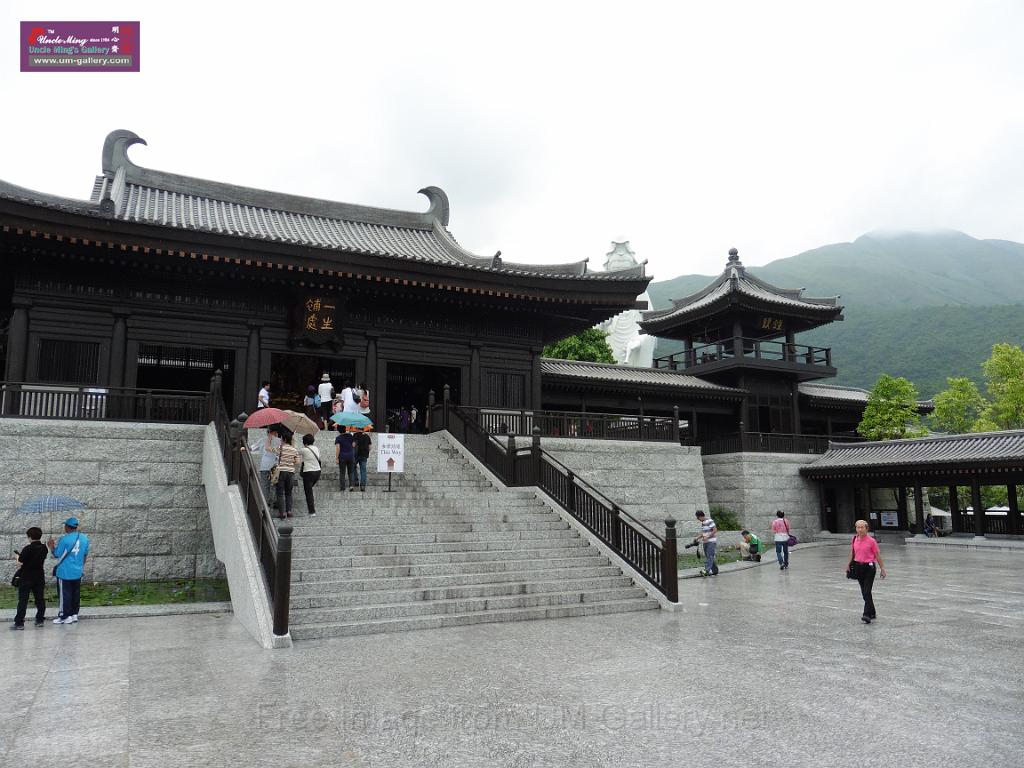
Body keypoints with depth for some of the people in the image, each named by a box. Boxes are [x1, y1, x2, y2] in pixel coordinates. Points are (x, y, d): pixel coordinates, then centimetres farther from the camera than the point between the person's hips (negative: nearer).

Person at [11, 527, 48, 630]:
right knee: (40, 598, 11)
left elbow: (20, 563, -15)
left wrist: (19, 556, 6)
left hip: (27, 578, -6)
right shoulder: (44, 548, 1)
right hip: (39, 577, 6)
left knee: (23, 600, 0)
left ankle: (19, 623, 0)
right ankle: (40, 620, 16)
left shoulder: (28, 549, -17)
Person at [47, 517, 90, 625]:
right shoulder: (84, 538, 2)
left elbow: (57, 554, -10)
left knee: (64, 594, 2)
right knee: (75, 593, 14)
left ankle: (65, 617, 7)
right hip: (78, 572, 6)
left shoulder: (65, 539, -17)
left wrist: (51, 546, 7)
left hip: (65, 572, -6)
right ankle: (74, 614, 21)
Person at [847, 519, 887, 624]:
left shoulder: (871, 541, -9)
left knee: (867, 592, -12)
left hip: (869, 567, -5)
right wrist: (849, 564, 11)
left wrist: (882, 569, -2)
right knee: (864, 592, 11)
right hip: (858, 567, 5)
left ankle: (867, 615, -15)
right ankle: (872, 613, 25)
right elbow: (852, 553, 16)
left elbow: (877, 555, -3)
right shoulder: (854, 540, 5)